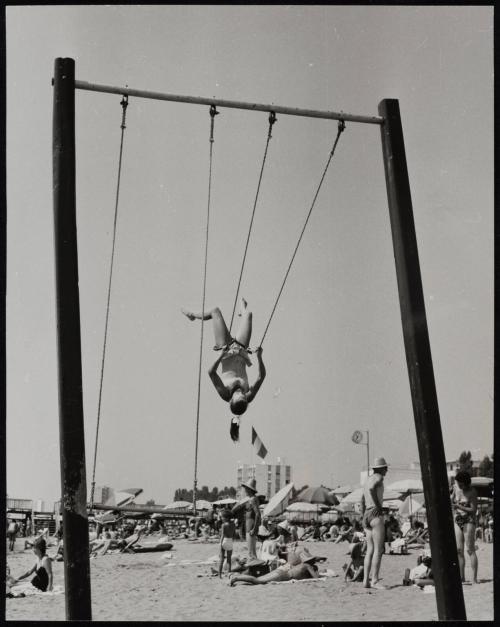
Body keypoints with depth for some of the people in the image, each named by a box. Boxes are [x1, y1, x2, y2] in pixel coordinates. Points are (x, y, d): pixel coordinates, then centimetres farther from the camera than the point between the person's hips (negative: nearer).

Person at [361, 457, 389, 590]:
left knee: (370, 550, 7)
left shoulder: (368, 480, 20)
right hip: (376, 515, -9)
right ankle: (375, 580, -12)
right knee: (378, 550, -9)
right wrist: (378, 506, -18)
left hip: (367, 515, 9)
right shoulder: (378, 478, -6)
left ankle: (366, 580, 4)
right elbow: (372, 489, -27)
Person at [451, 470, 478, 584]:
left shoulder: (472, 492, -12)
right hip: (457, 521, 6)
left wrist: (459, 506, -21)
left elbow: (474, 510, -15)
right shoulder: (456, 488, 4)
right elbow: (452, 500, 21)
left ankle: (474, 578, -7)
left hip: (469, 521, -6)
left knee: (470, 550, -8)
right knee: (459, 550, 2)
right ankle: (462, 577, 6)